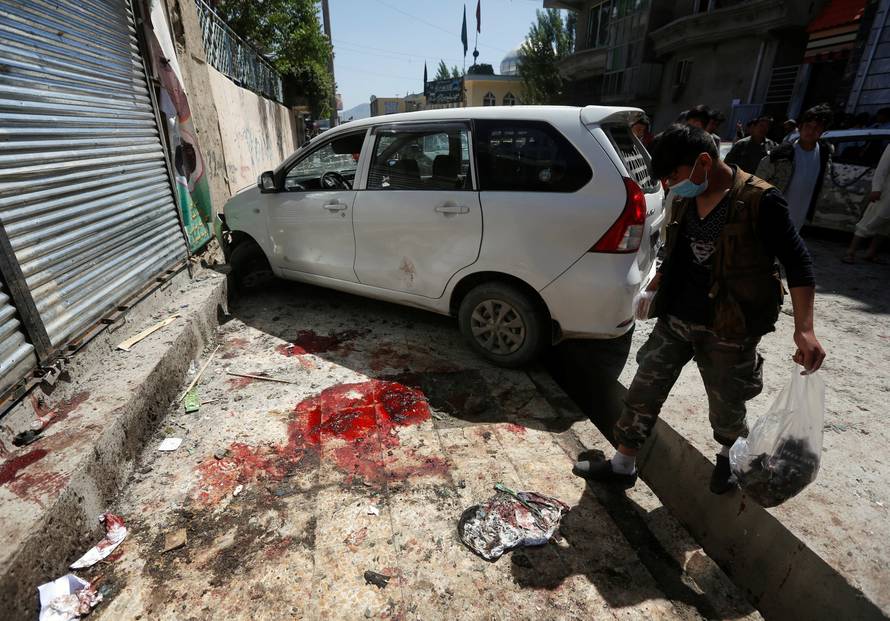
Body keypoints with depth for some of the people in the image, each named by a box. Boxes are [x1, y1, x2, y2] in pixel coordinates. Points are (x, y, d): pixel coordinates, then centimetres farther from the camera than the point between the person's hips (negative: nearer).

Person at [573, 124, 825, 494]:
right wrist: (654, 287, 23)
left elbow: (797, 262, -13)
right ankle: (623, 465, 22)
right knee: (643, 392, 6)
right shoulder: (687, 199, 3)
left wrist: (804, 328, -22)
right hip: (674, 319, 5)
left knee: (726, 405, 15)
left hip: (728, 330, -5)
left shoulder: (760, 201, -14)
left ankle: (730, 454, 48)